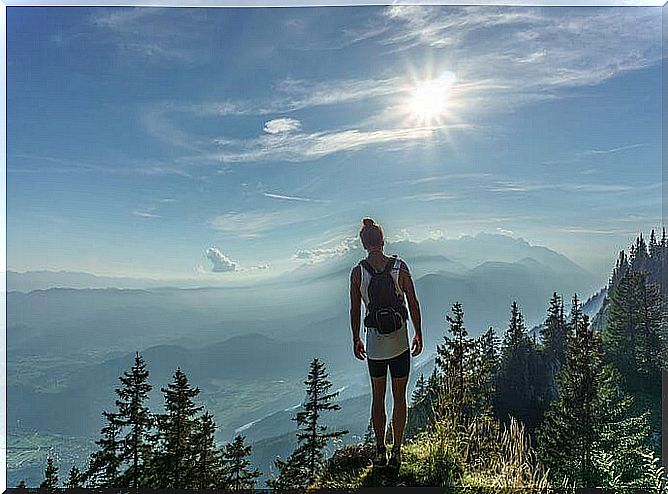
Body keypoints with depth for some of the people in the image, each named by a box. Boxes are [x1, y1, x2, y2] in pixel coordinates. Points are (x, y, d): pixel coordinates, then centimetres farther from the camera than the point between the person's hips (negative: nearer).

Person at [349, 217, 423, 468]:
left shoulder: (357, 272, -7)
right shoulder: (399, 266, -8)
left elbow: (355, 311, -3)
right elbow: (413, 304, -4)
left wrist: (356, 340, 11)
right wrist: (418, 335, 7)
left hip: (374, 345, 0)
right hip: (400, 343, 0)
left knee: (377, 398, 16)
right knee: (399, 398, 13)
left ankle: (380, 451, 22)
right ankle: (396, 452, 21)